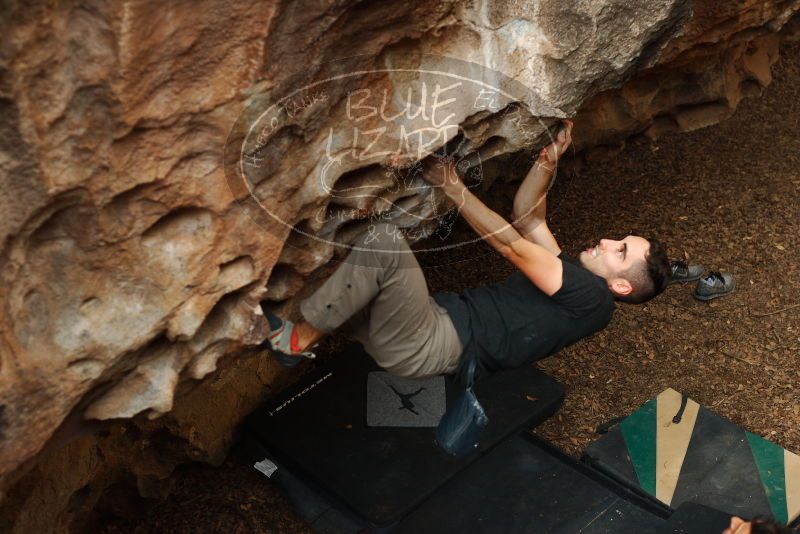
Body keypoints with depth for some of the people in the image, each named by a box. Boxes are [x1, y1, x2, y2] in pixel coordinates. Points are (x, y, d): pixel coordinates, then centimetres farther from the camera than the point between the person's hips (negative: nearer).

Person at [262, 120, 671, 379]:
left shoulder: (589, 296, -9)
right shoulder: (571, 277, 20)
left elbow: (510, 243, -10)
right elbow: (527, 219, 20)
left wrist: (452, 186, -6)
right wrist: (548, 162, 7)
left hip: (432, 348, -9)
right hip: (441, 317, 9)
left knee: (385, 240, -28)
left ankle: (296, 340, -17)